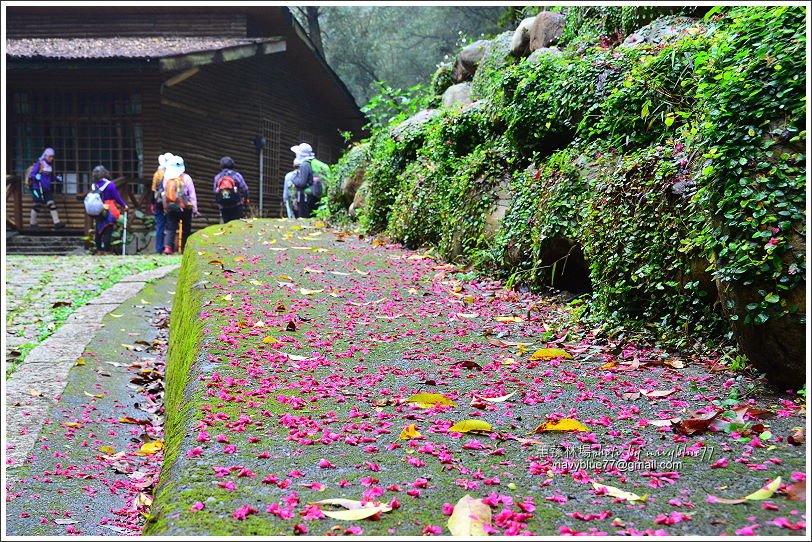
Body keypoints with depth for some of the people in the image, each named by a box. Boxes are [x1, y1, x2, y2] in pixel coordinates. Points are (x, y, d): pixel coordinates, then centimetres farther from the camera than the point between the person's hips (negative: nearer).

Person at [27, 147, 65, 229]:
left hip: (47, 189, 6)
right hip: (38, 189, -6)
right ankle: (32, 223, 18)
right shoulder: (39, 164, -9)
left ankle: (57, 223, -7)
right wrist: (36, 176, -31)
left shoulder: (50, 165, 12)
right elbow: (32, 174, -11)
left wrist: (57, 178, 4)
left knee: (52, 204, -3)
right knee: (37, 205, 2)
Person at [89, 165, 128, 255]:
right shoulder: (110, 185, -13)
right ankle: (107, 250, -1)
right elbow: (117, 198, -10)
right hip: (108, 212, -5)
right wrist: (124, 205, 2)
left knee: (99, 231, 14)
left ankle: (99, 249, 20)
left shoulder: (93, 186, 1)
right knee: (107, 231, -1)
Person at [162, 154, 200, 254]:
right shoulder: (186, 178, -7)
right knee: (186, 229, 9)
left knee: (170, 228, 3)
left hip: (170, 208, 3)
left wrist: (165, 208, 19)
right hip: (185, 208, -2)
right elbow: (192, 195, -6)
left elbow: (164, 194, 10)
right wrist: (195, 210, 0)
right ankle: (185, 248, 11)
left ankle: (167, 246, -15)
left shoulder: (166, 178, 3)